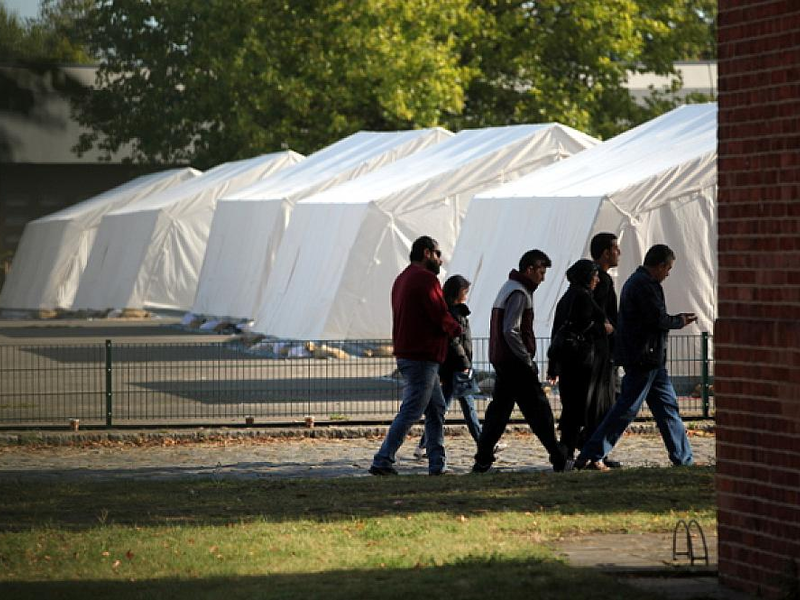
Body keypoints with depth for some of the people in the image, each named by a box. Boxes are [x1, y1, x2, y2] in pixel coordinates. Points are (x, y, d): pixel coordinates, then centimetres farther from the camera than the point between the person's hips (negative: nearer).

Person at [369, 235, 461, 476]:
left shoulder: (402, 279, 18)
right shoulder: (426, 278, -13)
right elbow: (441, 317, -18)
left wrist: (449, 327, 8)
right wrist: (456, 328, 4)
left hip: (406, 354, 10)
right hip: (422, 359, -10)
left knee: (436, 409, 13)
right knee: (410, 412, -8)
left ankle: (437, 463, 12)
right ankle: (383, 461, -9)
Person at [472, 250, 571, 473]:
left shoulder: (508, 288, 18)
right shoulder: (519, 293, -14)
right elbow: (511, 331, -23)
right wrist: (528, 361, -16)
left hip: (501, 360, 10)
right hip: (516, 363, -10)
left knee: (499, 409, 10)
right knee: (538, 409, -5)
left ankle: (483, 461, 8)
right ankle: (559, 460, -2)